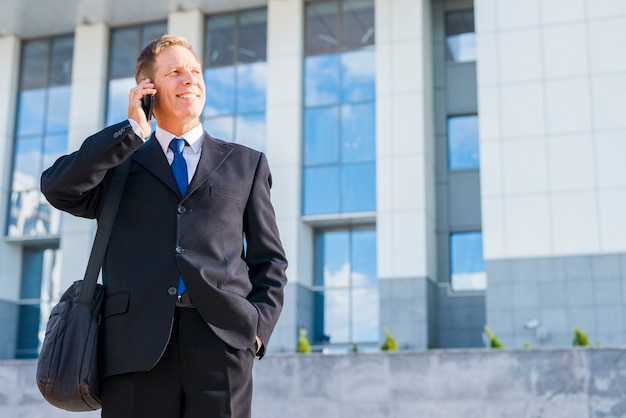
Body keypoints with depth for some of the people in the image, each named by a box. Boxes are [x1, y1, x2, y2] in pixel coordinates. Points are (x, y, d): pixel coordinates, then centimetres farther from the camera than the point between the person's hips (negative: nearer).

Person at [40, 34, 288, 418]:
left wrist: (259, 326, 0)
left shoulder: (246, 164, 19)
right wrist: (133, 129, 1)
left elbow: (269, 259, 16)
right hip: (135, 347, 0)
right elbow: (57, 188, -2)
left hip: (222, 341, 0)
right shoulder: (119, 164, 18)